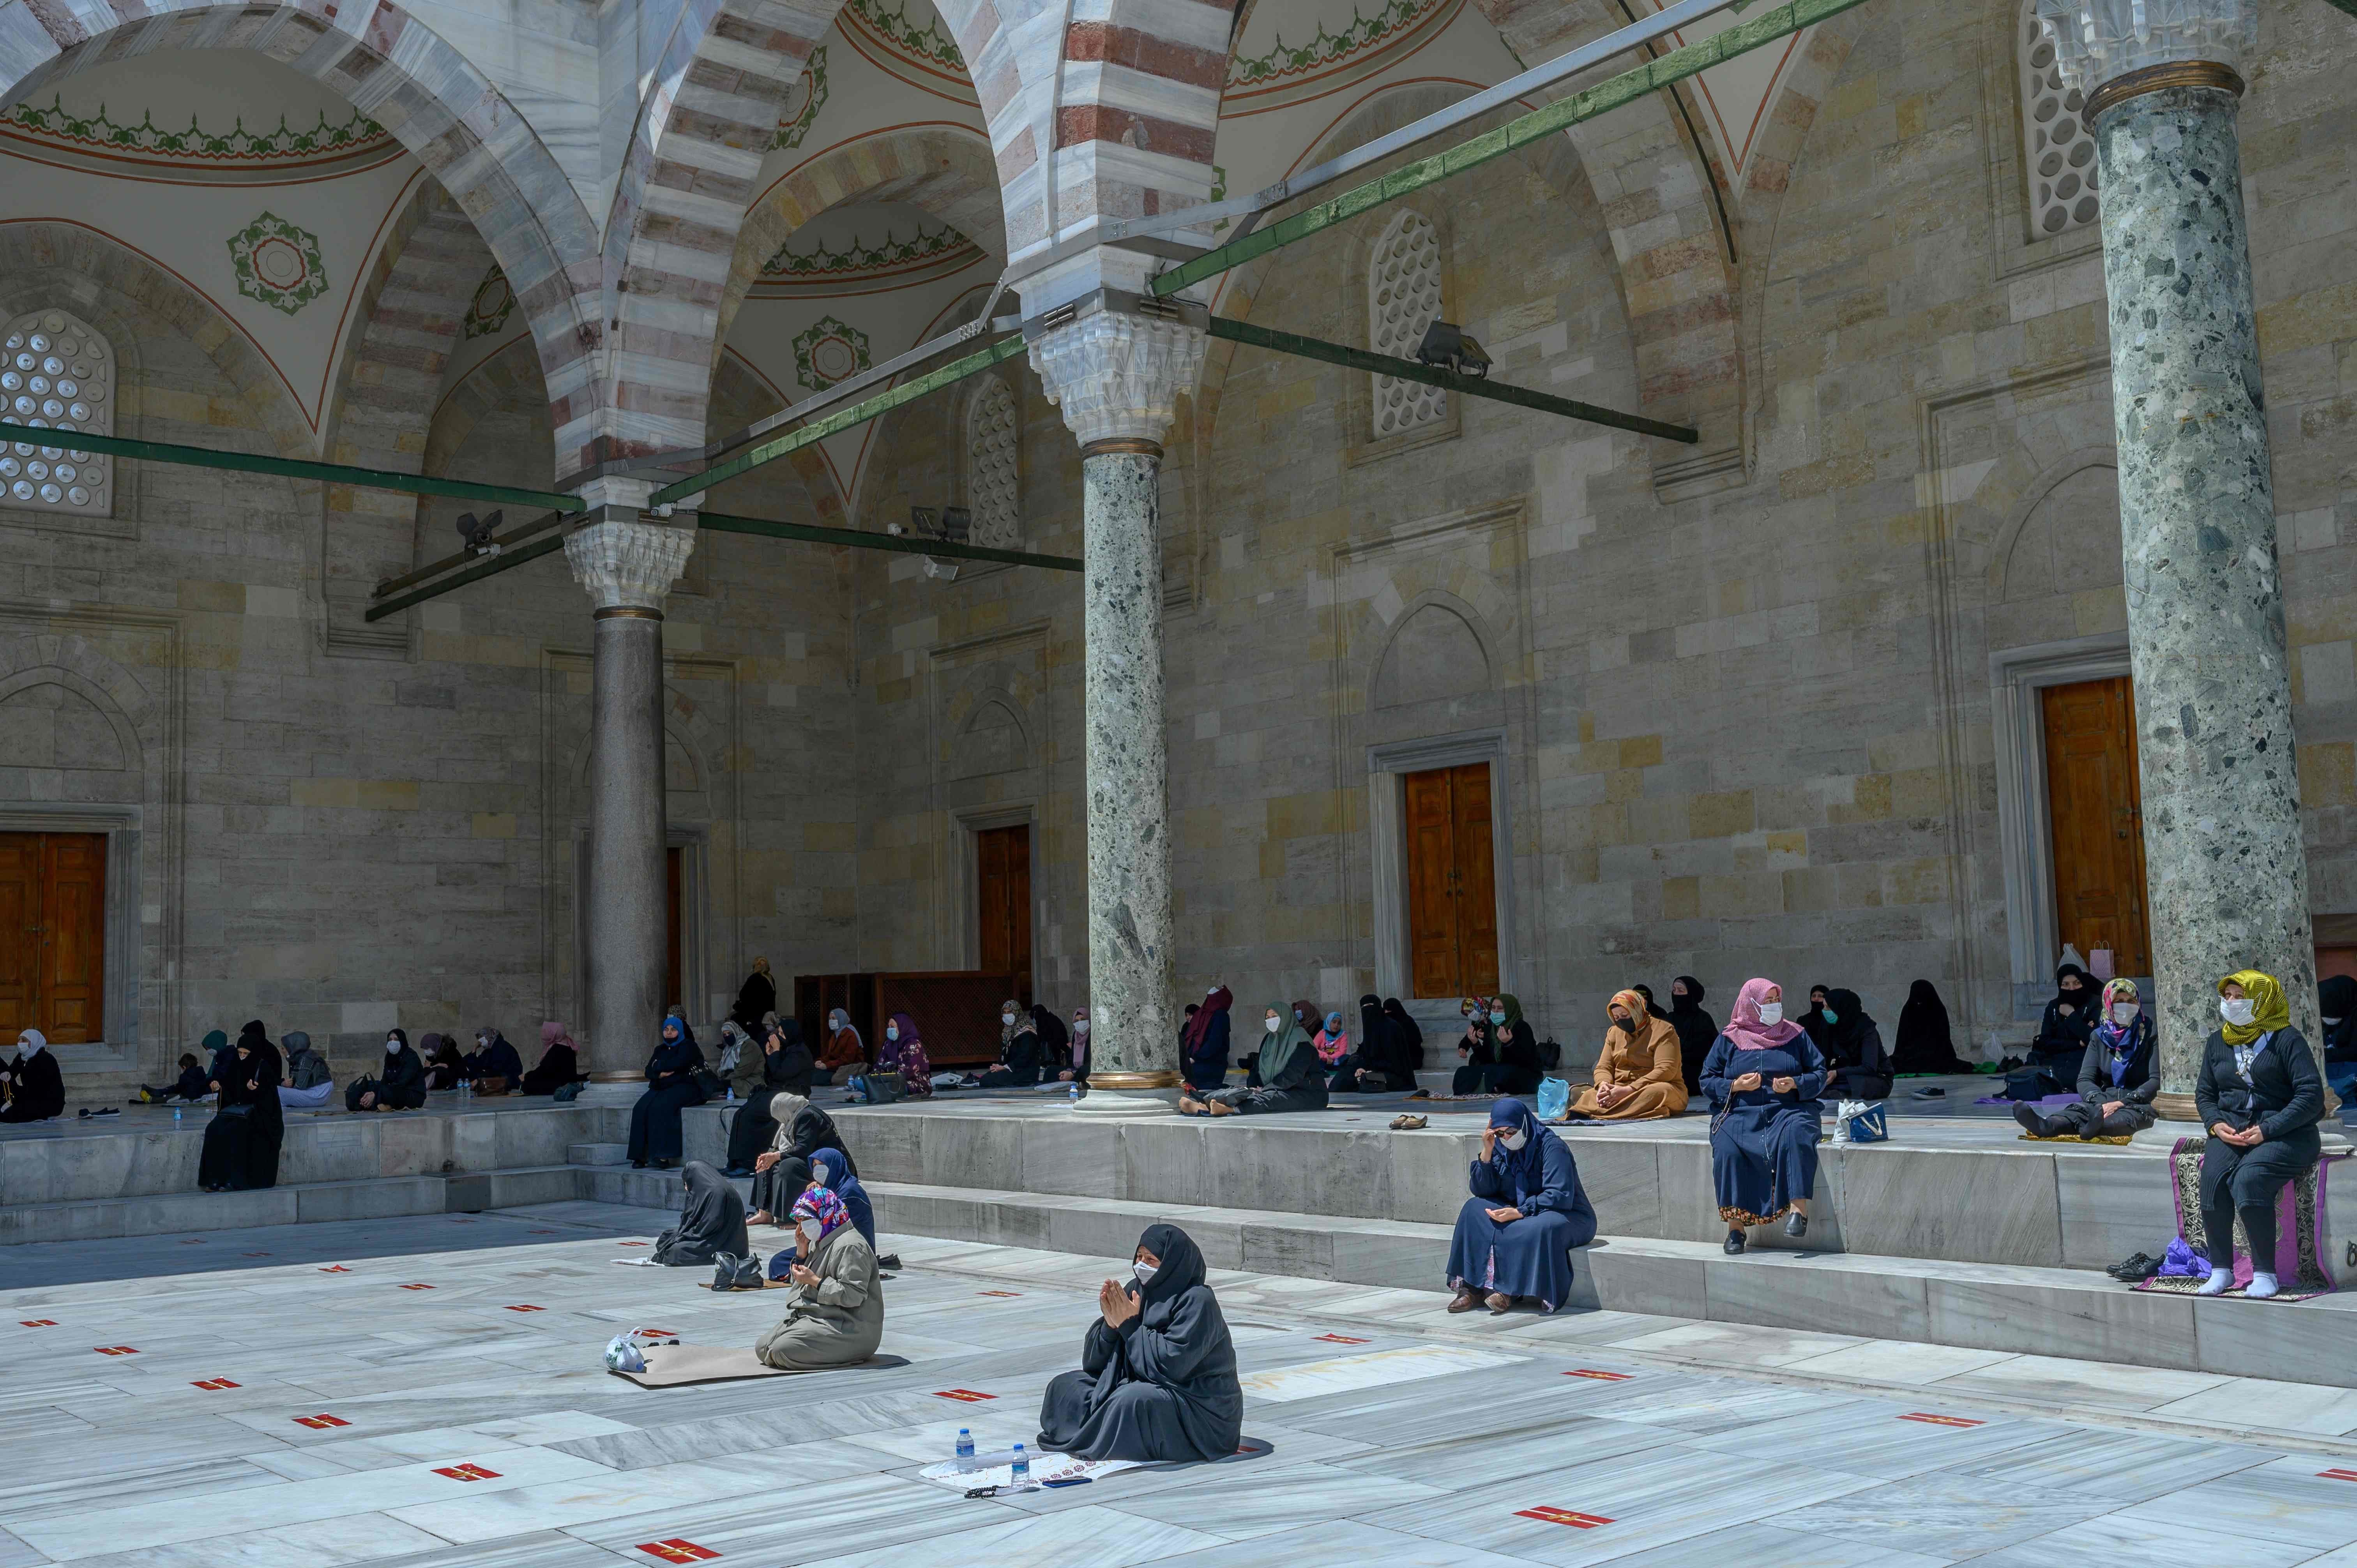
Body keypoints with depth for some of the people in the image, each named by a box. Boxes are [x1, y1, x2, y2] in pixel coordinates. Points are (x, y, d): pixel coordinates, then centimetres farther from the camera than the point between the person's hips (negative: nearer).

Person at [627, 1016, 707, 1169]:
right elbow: (649, 1072, 12)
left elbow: (676, 1064, -17)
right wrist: (660, 1074, -10)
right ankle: (640, 1156, -25)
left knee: (661, 1107, -33)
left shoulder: (688, 1046, 0)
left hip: (685, 1088, -7)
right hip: (662, 1087, 7)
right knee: (641, 1109, -21)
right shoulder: (661, 1050, 22)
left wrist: (658, 1066, 0)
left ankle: (663, 1156, -34)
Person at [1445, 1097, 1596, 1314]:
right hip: (1519, 1212, 6)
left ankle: (1509, 1291, -23)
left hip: (1569, 1216, -6)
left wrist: (1519, 1212, -31)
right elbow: (1481, 1190, -2)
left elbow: (1560, 1197, -25)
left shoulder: (1552, 1147, -18)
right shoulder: (1500, 1148, 0)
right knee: (1475, 1209, -15)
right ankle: (1473, 1288, -22)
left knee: (1540, 1227, -40)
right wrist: (1487, 1152, -16)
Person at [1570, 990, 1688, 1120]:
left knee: (1660, 1092, -40)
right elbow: (1604, 1067, 11)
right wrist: (1604, 1084, -15)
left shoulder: (1663, 1030, -6)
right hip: (1620, 1090, 5)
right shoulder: (1614, 1032, 14)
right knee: (1586, 1096, -22)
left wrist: (1629, 1090, -25)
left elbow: (1665, 1071, -16)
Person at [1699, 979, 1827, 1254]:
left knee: (1795, 1136, -36)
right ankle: (1736, 1226, -25)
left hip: (1788, 1109, 0)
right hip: (1739, 1112, 0)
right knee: (1728, 1149, -31)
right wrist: (1735, 1085, -9)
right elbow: (1707, 1081, 9)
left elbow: (1819, 1074, 11)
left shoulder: (1796, 1035, 13)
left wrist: (1795, 1084, -9)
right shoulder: (1728, 1040, 11)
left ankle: (1798, 1209, -37)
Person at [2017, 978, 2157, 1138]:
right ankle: (2046, 1126, -66)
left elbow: (2157, 1080, -7)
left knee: (2130, 1115, -40)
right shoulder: (2100, 1037, 14)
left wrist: (2121, 1103, -21)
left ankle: (2096, 1127, -74)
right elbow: (2085, 1080, 5)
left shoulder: (2149, 1034, 3)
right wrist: (2101, 1104, -18)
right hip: (2105, 1099, 2)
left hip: (2142, 1102, -2)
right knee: (2078, 1110, -32)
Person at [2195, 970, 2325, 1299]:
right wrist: (2216, 1123, -3)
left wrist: (2267, 1130, -17)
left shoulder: (2286, 1039, -3)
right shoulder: (2217, 1042, 15)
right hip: (2231, 1132, 5)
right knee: (2212, 1177, -26)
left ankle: (2266, 1274, -21)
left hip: (2284, 1133, -5)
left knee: (2248, 1178, -32)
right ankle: (2221, 1271, -19)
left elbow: (2311, 1095, -9)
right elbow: (2204, 1093, 20)